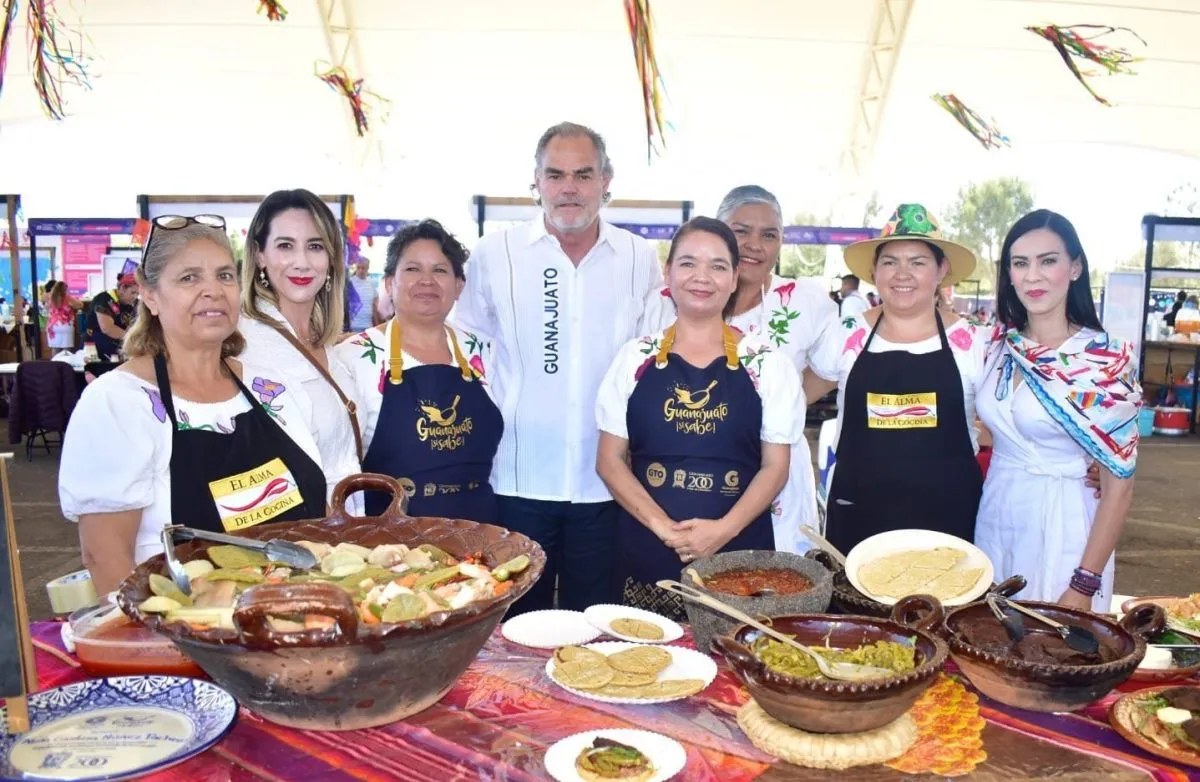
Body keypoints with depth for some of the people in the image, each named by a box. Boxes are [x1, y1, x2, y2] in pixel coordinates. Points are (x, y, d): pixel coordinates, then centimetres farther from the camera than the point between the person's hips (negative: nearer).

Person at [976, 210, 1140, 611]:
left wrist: (1084, 586, -15)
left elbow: (1119, 484, -12)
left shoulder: (1107, 359, -12)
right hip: (993, 521, 5)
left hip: (1061, 529, -5)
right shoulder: (999, 347, 2)